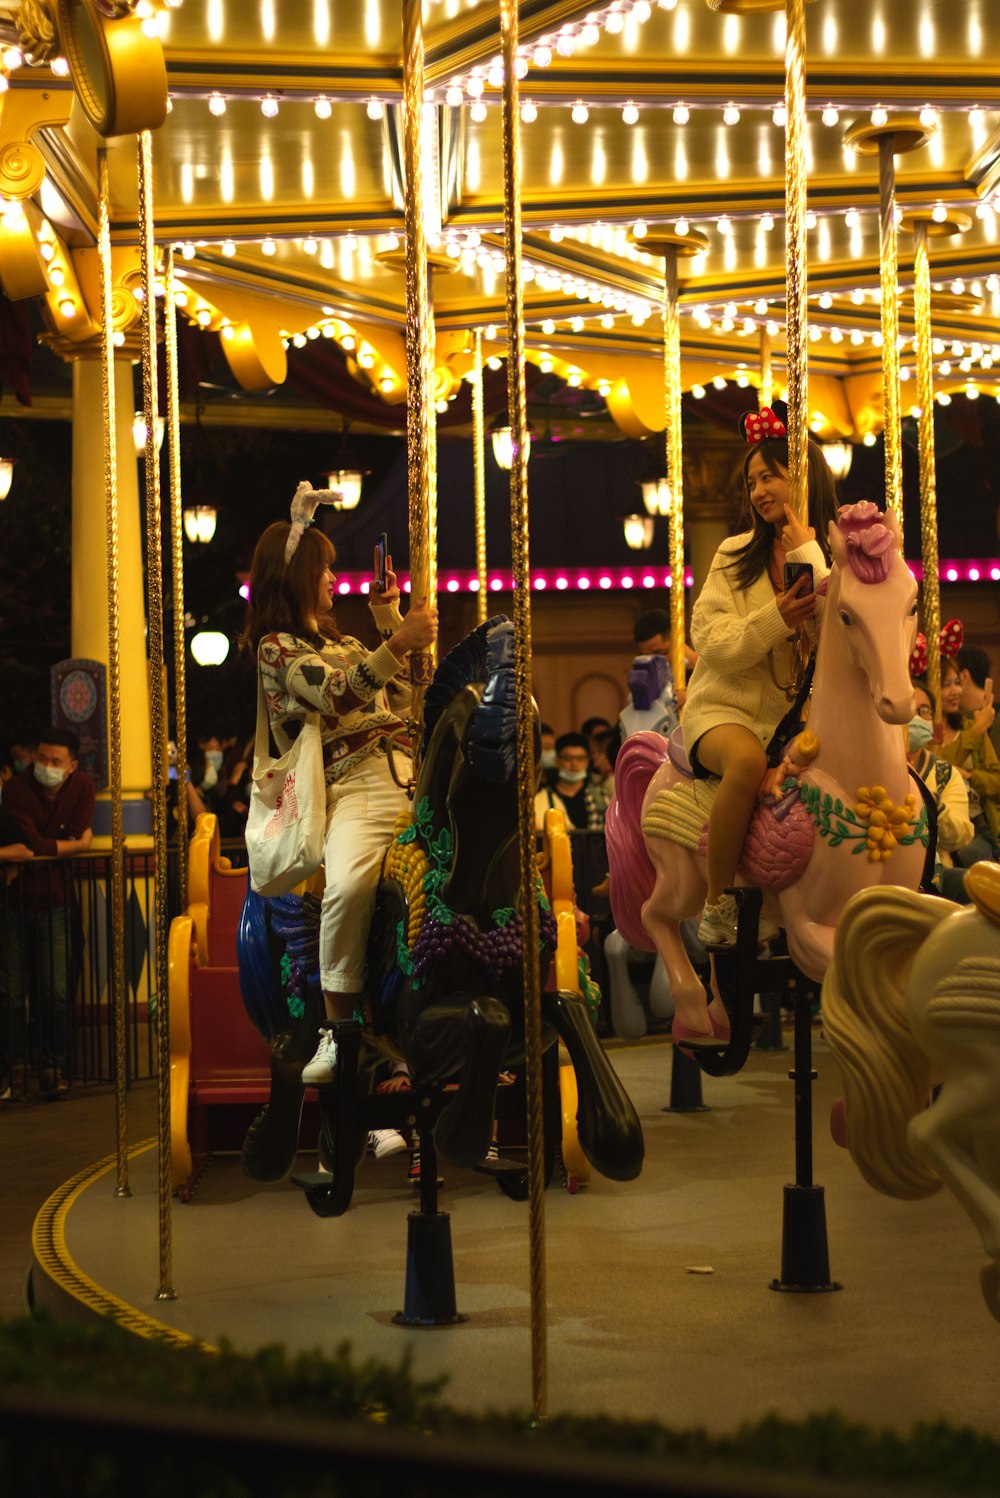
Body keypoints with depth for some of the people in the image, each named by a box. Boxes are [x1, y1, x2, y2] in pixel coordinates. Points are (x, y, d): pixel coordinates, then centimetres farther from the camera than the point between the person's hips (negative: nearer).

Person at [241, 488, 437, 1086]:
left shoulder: (336, 637, 28)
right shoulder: (276, 646, 3)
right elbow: (335, 694, -16)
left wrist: (389, 612, 25)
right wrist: (398, 643, -26)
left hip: (405, 766, 8)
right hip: (354, 785, -8)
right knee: (350, 884, -38)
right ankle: (339, 1032, -23)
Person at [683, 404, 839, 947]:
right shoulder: (736, 555, 8)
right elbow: (713, 645, -3)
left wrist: (807, 556, -16)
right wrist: (775, 618, -19)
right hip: (727, 706, -1)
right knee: (748, 759, -36)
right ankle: (718, 902, -24)